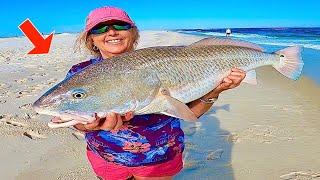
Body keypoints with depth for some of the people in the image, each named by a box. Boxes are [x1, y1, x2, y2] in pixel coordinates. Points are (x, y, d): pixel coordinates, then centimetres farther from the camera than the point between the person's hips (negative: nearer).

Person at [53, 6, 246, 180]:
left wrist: (212, 92, -28)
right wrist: (94, 124, -44)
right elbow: (77, 121, -21)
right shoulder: (79, 72, -8)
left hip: (160, 157, -1)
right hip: (105, 157, 2)